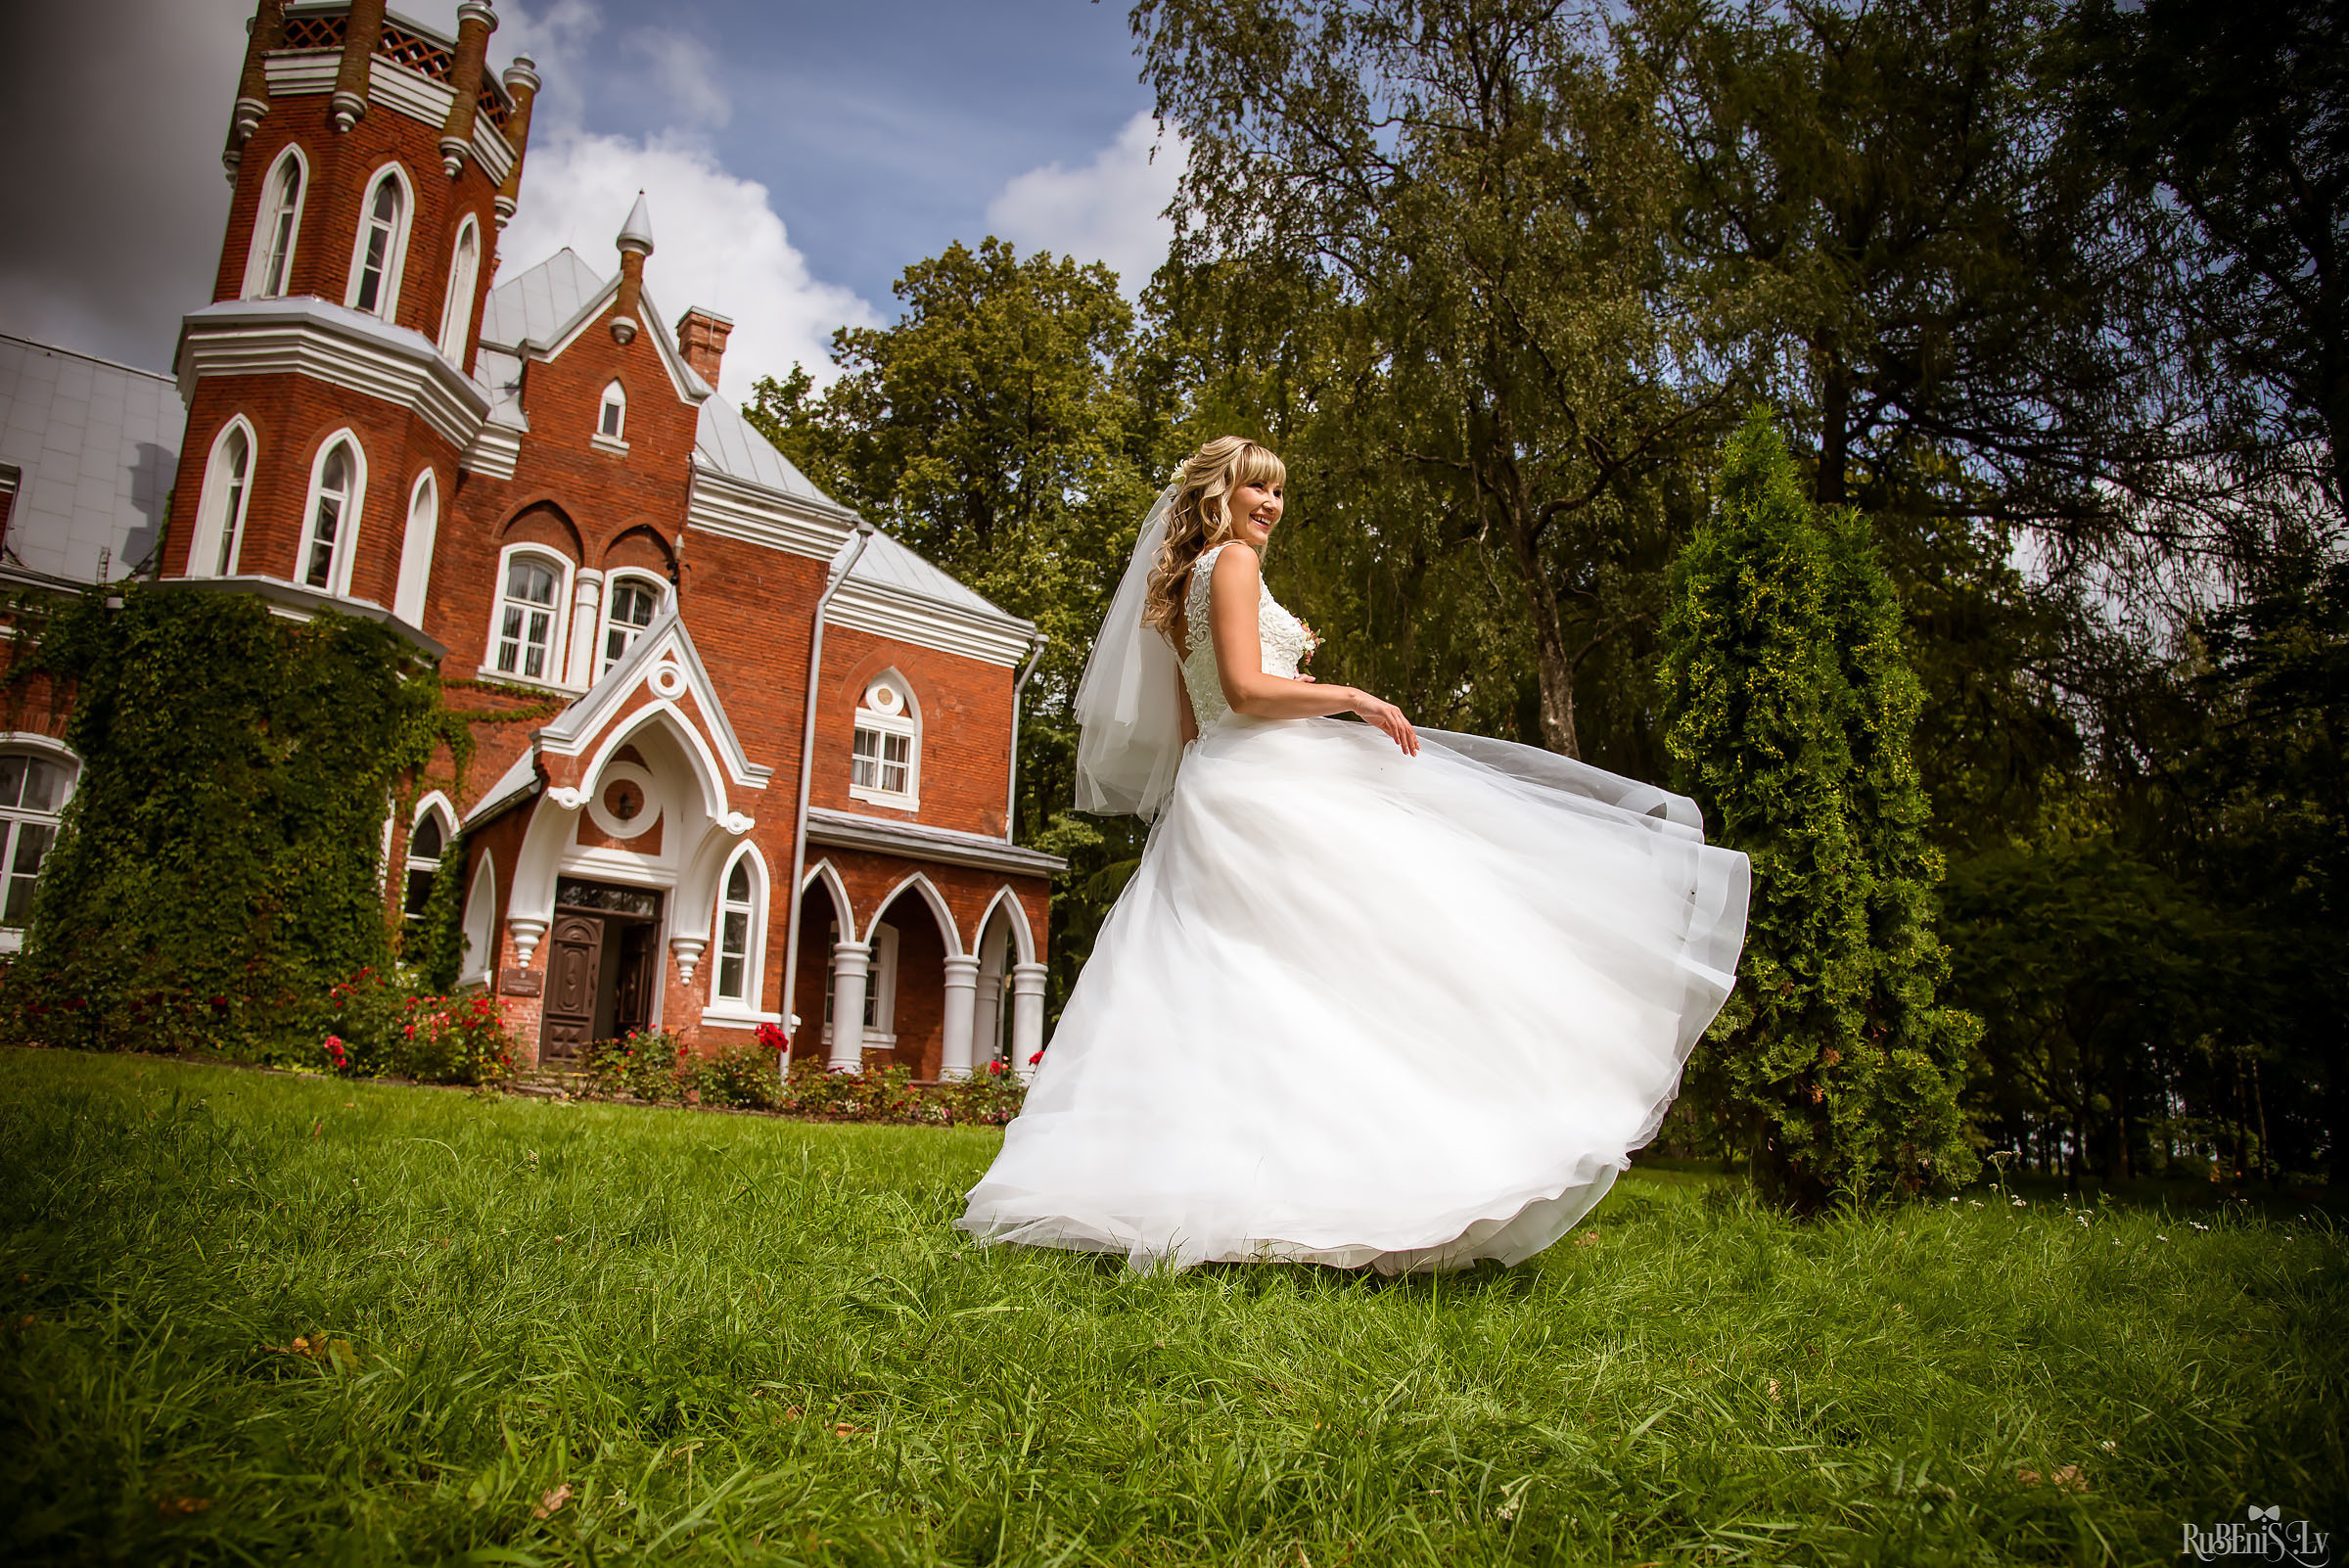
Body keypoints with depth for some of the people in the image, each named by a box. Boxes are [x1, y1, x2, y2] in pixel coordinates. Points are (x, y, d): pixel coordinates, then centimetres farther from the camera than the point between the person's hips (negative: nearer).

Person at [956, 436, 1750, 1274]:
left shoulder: (1184, 587, 24)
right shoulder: (1233, 561, -3)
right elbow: (1245, 689, -16)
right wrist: (1353, 697, -10)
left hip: (1207, 792, 10)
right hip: (1266, 786, -10)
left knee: (1204, 991, 5)